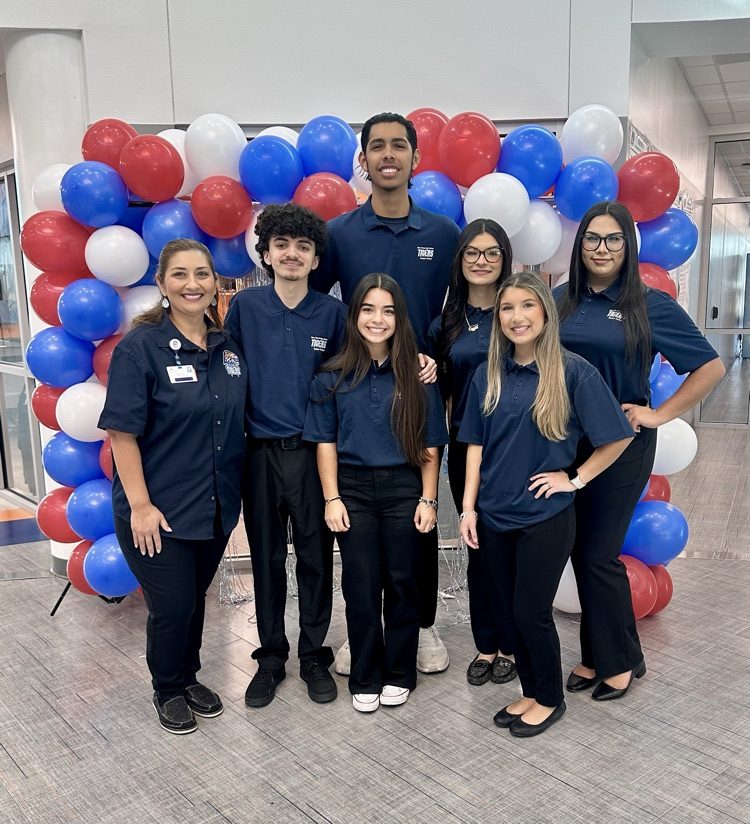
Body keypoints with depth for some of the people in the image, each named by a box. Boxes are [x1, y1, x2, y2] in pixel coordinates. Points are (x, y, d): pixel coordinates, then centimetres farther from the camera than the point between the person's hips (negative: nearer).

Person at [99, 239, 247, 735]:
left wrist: (234, 493, 9)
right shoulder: (140, 348, -13)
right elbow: (121, 432, -15)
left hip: (216, 508, 5)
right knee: (173, 606, 3)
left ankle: (189, 677, 40)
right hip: (160, 511, -5)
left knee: (196, 598, 18)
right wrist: (140, 505, -17)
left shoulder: (229, 347, 3)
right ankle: (168, 690, 30)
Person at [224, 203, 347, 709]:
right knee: (266, 558, 11)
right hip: (260, 452, 1)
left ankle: (315, 656, 25)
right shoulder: (245, 306, 0)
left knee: (316, 557, 8)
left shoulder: (332, 313, -1)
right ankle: (271, 657, 27)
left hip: (313, 452, 0)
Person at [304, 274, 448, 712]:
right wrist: (332, 499, -4)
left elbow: (430, 446, 2)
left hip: (404, 488, 0)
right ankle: (365, 678, 22)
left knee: (401, 582, 8)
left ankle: (399, 674, 26)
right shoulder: (334, 376, 0)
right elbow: (325, 442, 2)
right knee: (361, 585, 5)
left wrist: (428, 499, -2)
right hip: (353, 488, 0)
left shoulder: (418, 375, 0)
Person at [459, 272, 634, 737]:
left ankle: (550, 699, 28)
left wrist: (575, 479, -7)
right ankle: (531, 693, 35)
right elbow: (476, 445, 6)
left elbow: (618, 437, -7)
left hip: (545, 517, -4)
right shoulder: (489, 375, 3)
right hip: (494, 516, 5)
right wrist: (468, 508, 2)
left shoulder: (573, 371, -10)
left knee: (531, 612, 3)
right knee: (510, 611, 14)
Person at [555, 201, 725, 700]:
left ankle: (621, 660, 21)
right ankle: (597, 655, 28)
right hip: (566, 442, 4)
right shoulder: (561, 301, 4)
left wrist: (659, 414, -8)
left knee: (598, 553, -1)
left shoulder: (652, 306, -5)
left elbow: (711, 367, -4)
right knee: (581, 551, 11)